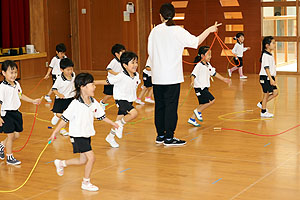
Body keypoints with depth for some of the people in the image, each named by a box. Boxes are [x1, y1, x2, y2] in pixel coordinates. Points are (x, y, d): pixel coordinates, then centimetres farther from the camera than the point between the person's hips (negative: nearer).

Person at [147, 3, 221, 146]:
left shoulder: (155, 31, 4)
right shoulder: (178, 31, -7)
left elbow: (150, 52, 7)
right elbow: (196, 41, -1)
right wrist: (209, 30, 13)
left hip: (157, 76, 5)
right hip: (172, 76, -4)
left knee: (159, 106, 12)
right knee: (171, 106, -1)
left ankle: (160, 135, 20)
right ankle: (169, 138, 1)